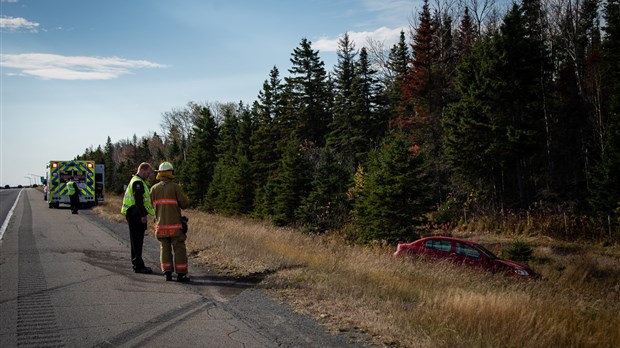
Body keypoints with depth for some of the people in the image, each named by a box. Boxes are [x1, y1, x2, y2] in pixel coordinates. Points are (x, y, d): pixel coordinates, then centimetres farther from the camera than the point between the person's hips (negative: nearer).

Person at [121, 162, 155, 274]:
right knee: (137, 240, -8)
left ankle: (137, 264, 21)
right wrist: (143, 215, -23)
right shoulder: (138, 182, -15)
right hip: (135, 214, -11)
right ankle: (138, 266, -7)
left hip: (136, 215, 11)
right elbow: (138, 200, -22)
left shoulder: (139, 181, 20)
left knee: (137, 240, 15)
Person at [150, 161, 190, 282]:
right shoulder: (175, 187, -8)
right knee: (179, 249, 1)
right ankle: (181, 274, 0)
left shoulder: (154, 188, 4)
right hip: (174, 224, -4)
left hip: (161, 224, 4)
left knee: (165, 249, 9)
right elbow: (185, 203, -8)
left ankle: (167, 273, 5)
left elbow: (153, 205, 11)